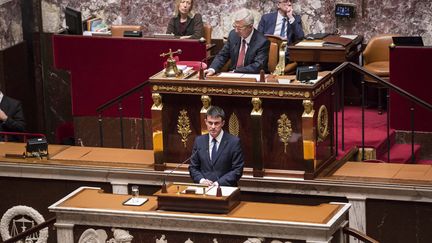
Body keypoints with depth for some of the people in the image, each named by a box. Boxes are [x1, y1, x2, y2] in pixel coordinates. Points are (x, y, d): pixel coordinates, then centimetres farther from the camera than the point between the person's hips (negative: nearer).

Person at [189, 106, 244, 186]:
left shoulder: (234, 142, -1)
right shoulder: (199, 141, 11)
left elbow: (237, 170, -2)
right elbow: (193, 167, 14)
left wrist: (219, 183, -13)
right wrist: (201, 180, -6)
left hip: (225, 189, -3)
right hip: (203, 188, 3)